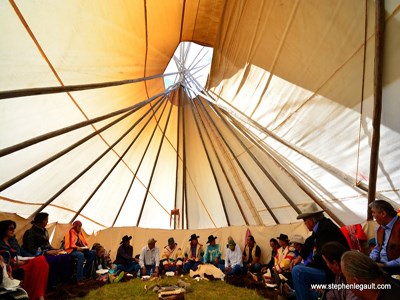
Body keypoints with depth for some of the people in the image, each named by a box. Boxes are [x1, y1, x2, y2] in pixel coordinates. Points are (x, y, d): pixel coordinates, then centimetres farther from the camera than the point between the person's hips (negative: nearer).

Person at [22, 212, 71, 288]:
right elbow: (31, 250, -15)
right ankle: (50, 284, -18)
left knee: (66, 256, -18)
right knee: (55, 259, -34)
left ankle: (64, 280, -11)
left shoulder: (44, 230, 13)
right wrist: (47, 252, -22)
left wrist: (55, 250, 1)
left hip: (46, 252, 7)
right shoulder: (31, 232, -10)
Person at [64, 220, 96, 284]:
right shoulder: (70, 233, -3)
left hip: (81, 250, 7)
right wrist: (76, 248, -23)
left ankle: (84, 273, -13)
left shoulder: (80, 233, 17)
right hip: (72, 251, -7)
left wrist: (86, 247, 1)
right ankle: (79, 279, -39)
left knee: (93, 252, -18)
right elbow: (69, 245, -10)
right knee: (81, 255, -40)